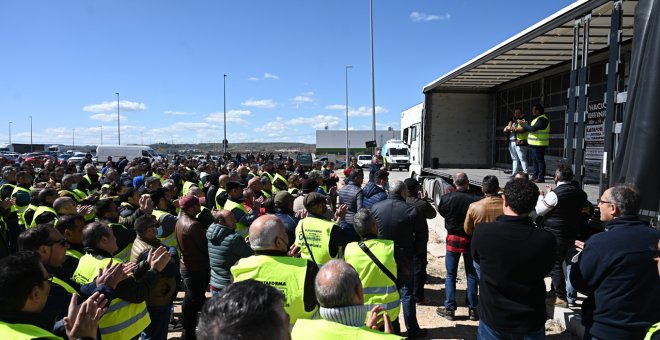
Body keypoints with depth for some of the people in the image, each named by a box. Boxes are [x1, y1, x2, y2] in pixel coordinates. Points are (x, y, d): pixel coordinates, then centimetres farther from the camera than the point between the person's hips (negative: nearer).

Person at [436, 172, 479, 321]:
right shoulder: (476, 200, -17)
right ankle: (472, 309, 19)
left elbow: (441, 211, 3)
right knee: (472, 275, 13)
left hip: (453, 239, 0)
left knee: (451, 275, 10)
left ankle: (449, 309, 13)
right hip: (471, 240, 0)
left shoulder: (446, 198, -15)